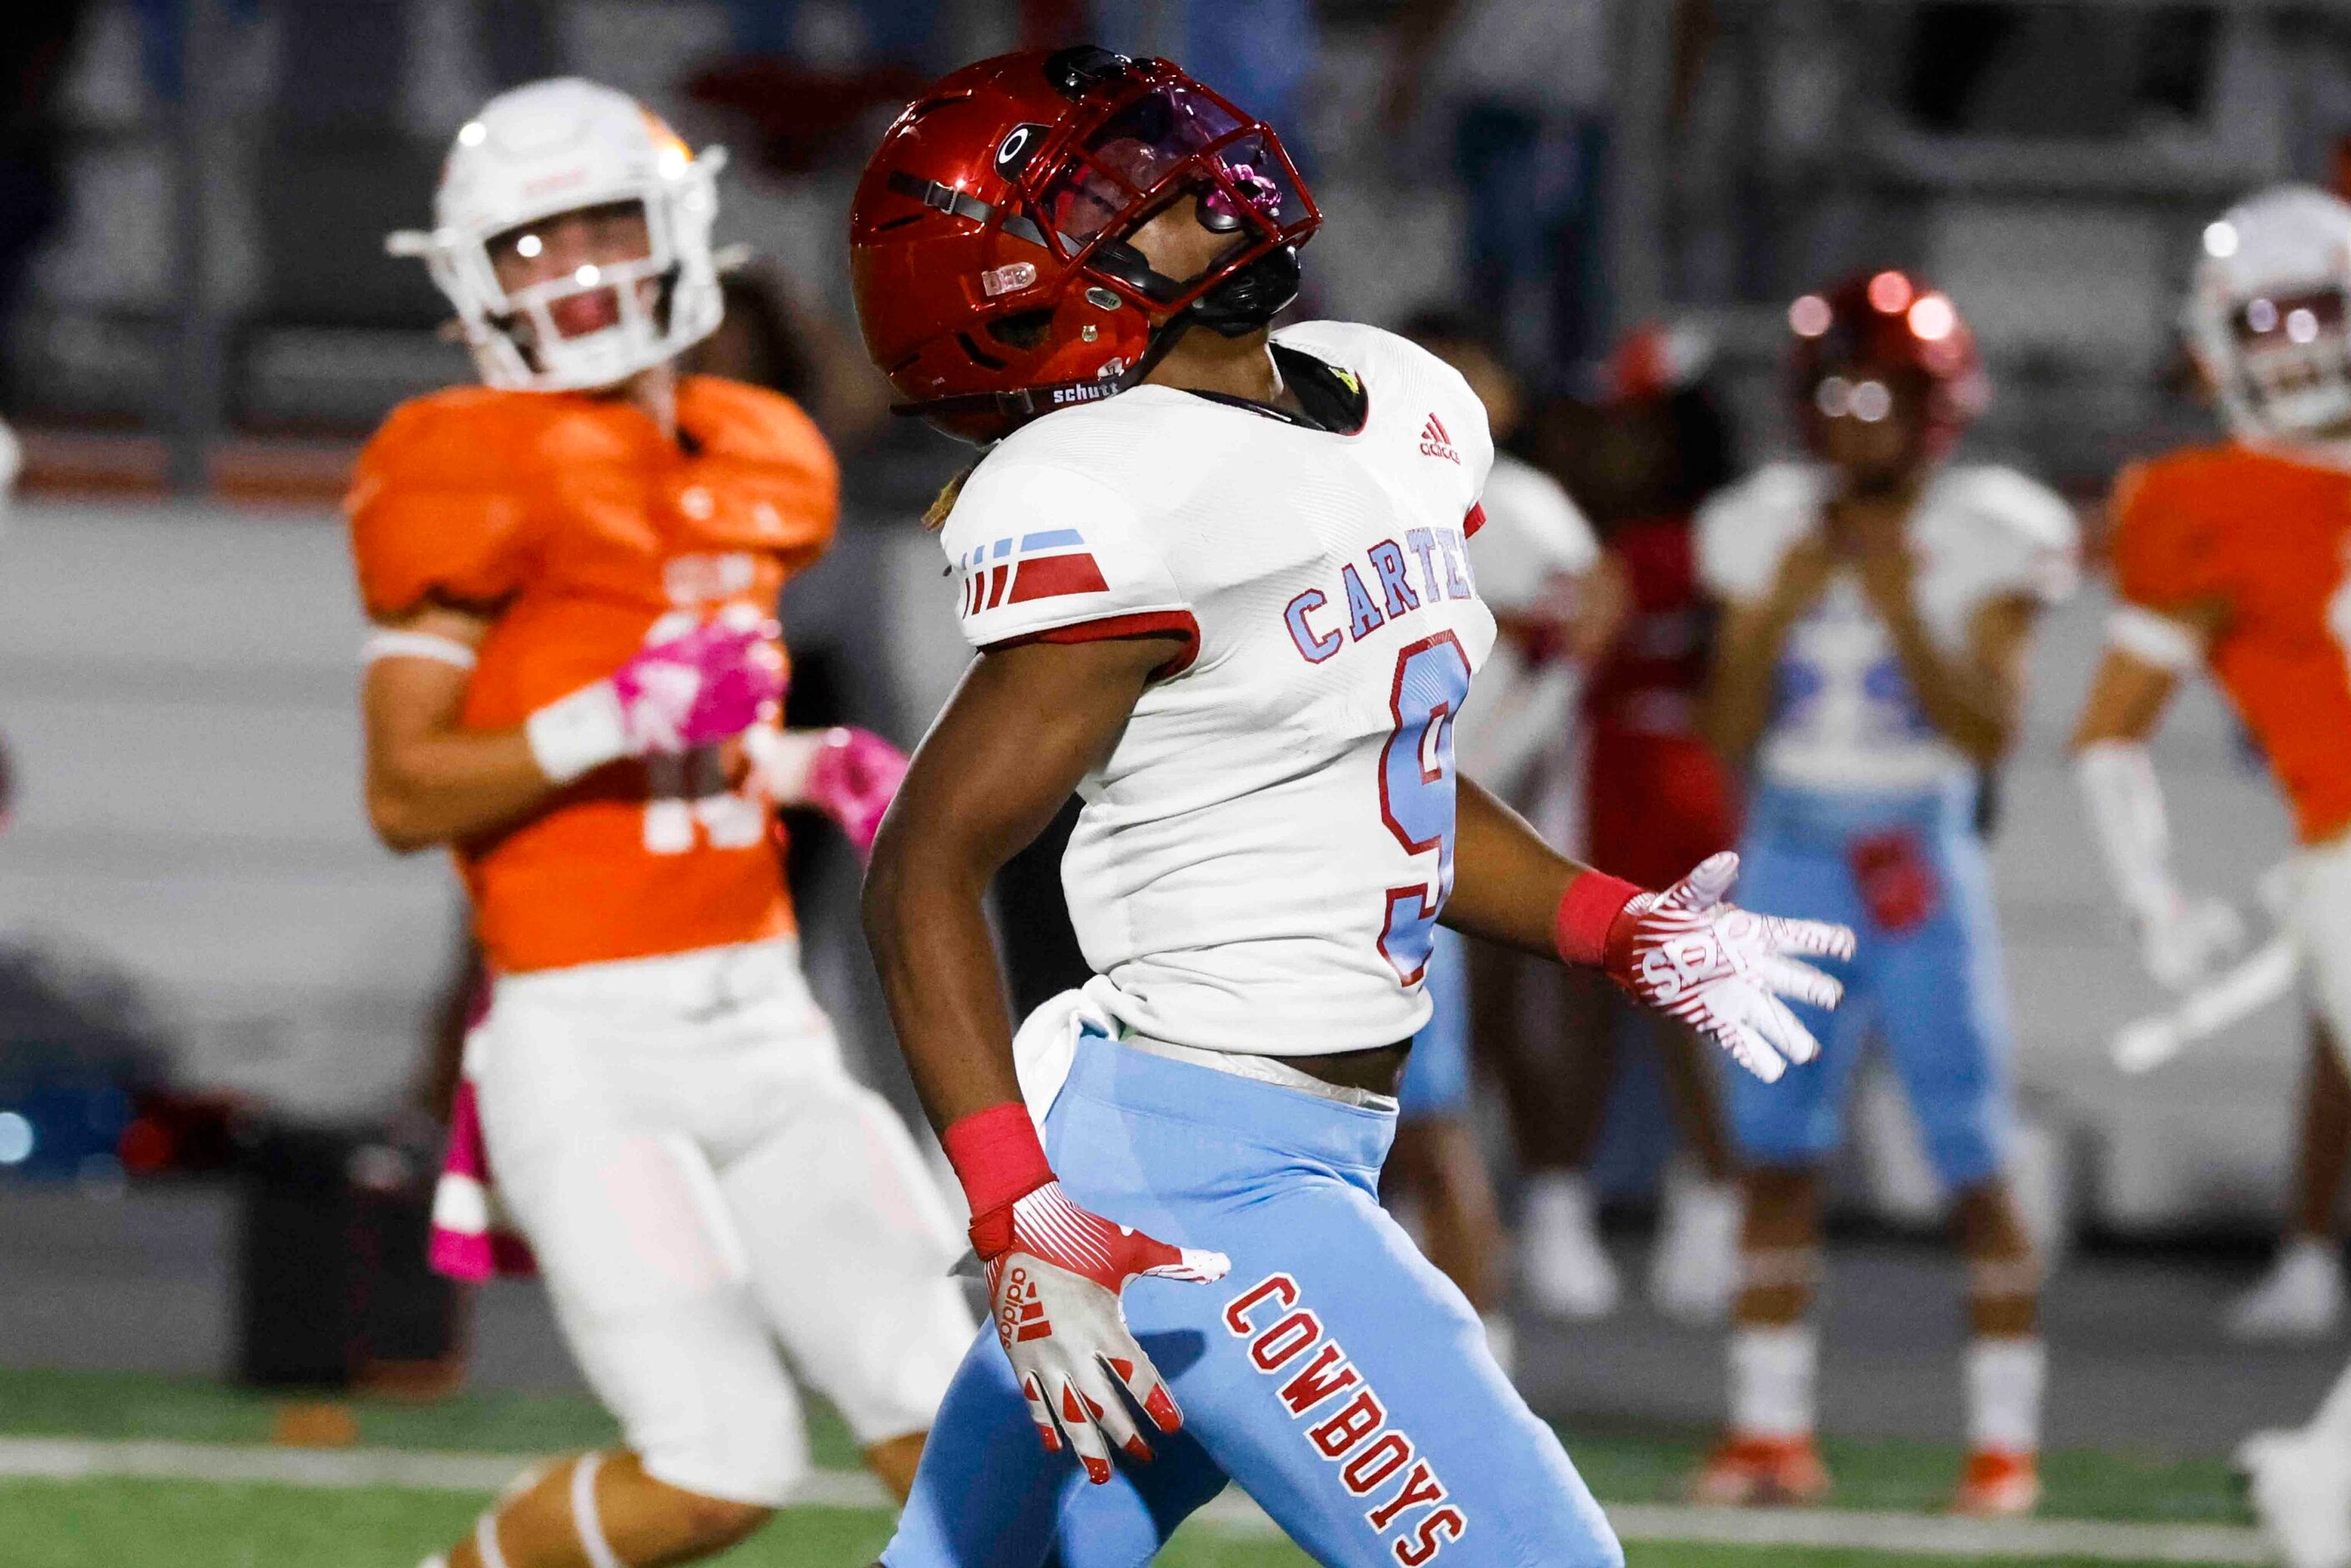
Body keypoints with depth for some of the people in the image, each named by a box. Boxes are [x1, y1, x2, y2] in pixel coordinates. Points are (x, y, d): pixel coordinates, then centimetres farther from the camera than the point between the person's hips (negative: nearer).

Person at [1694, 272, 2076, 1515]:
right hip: (1791, 859, 3)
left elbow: (1990, 731, -9)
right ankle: (1770, 1433, 9)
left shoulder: (1980, 539, -3)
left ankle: (2005, 1445, 1)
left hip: (1923, 866, -3)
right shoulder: (1773, 531, 5)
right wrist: (1779, 611, -10)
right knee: (1776, 1155, 2)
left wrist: (1902, 612, -17)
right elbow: (1730, 736, 4)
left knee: (1975, 1164, -4)